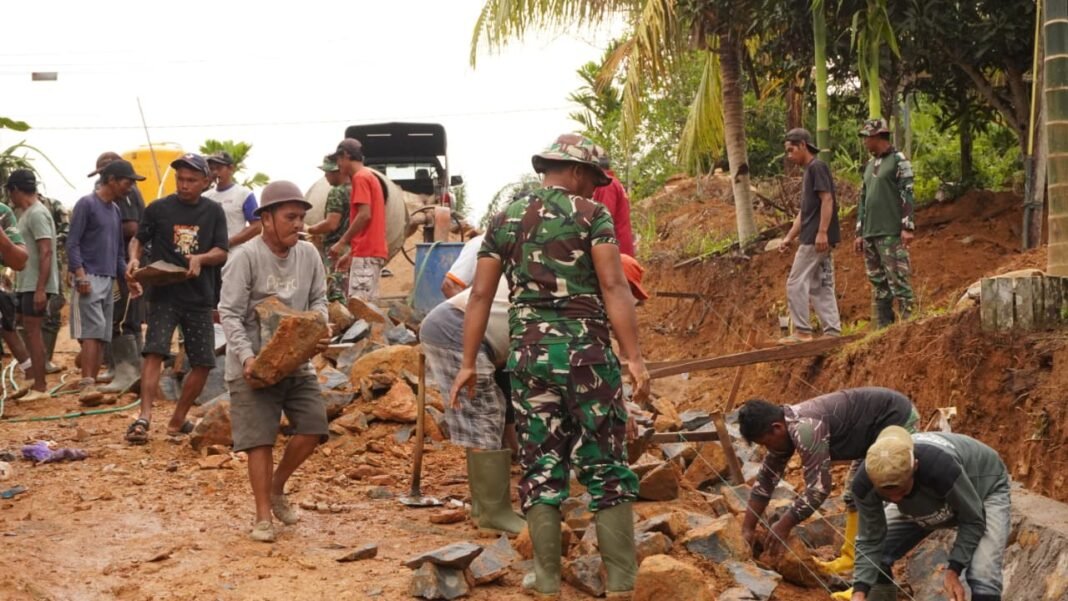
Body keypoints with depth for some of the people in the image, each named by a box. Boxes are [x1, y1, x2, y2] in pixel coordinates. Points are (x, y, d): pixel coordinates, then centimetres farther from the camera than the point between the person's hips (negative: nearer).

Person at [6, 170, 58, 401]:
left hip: (36, 285, -10)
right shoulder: (27, 213, 16)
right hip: (27, 284, 10)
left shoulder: (37, 214, -15)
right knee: (31, 332, 11)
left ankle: (39, 387, -7)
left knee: (33, 332, -8)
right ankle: (36, 382, 16)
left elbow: (46, 252, -21)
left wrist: (40, 288, -25)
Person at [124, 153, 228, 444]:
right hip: (164, 294, -3)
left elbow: (222, 252, 3)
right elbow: (138, 239, 11)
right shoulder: (158, 209, 1)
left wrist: (200, 258, -18)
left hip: (200, 298, 3)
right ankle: (144, 418, -25)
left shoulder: (213, 211, 5)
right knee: (154, 351, -19)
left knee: (203, 362, 4)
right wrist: (134, 258, -10)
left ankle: (177, 421, 19)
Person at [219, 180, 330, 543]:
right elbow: (229, 313, -15)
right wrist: (246, 356, -26)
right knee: (261, 439, -4)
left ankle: (277, 488, 24)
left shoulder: (308, 254, 2)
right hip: (255, 365, -5)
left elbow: (318, 298, 13)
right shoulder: (246, 257, -14)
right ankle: (263, 516, 7)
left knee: (313, 429, 0)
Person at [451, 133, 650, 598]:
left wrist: (468, 363, 9)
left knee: (541, 465, 9)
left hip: (528, 353, 3)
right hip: (585, 349, -3)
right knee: (605, 464, 4)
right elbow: (613, 286, -11)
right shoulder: (591, 214, -1)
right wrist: (634, 356, -12)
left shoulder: (504, 221, 11)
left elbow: (480, 295, 7)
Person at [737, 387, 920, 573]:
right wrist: (747, 528, 7)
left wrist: (784, 526, -17)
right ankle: (852, 559, 18)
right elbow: (766, 478, 8)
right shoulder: (785, 426, -1)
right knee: (856, 495, 13)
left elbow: (818, 488, -28)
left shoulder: (805, 430, -30)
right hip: (877, 429, 10)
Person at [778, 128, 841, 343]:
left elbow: (827, 200, -18)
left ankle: (802, 331, -5)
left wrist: (822, 232, -24)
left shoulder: (817, 167, -9)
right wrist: (789, 237, 20)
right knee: (820, 286, 9)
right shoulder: (809, 171, 20)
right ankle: (832, 331, 9)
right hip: (813, 239, 10)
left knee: (796, 284, -7)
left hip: (816, 239, -10)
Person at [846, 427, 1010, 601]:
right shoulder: (864, 483, -32)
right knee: (876, 559, -7)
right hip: (934, 499, 5)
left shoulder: (941, 467, -44)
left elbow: (973, 520, -26)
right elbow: (871, 539, -19)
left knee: (982, 577, -25)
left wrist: (953, 571, -31)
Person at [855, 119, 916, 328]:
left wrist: (908, 227, -17)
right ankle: (883, 327, 11)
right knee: (878, 283, 8)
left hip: (891, 233, -8)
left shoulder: (898, 161, -3)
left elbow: (907, 195, -10)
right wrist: (859, 233, 18)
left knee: (898, 280, -11)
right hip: (870, 234, 8)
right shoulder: (870, 166, 19)